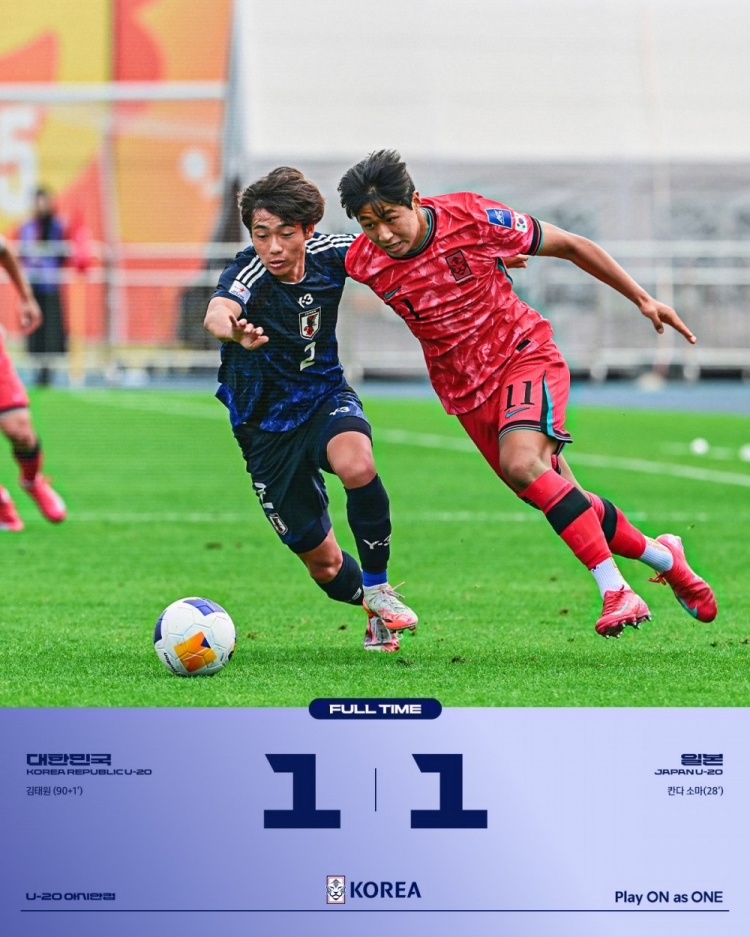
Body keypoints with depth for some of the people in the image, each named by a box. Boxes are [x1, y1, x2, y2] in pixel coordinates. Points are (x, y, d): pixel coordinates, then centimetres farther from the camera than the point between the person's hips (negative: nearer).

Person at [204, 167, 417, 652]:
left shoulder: (330, 254, -13)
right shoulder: (249, 274, -26)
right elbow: (216, 312, -50)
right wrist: (234, 331, -74)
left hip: (325, 397, 1)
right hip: (266, 426, -1)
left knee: (357, 465, -34)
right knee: (323, 562, 5)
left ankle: (378, 588, -14)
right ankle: (374, 613, 37)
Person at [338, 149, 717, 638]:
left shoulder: (471, 216, -20)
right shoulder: (362, 264, -13)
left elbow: (568, 246, -7)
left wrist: (643, 299, -4)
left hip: (525, 354, -4)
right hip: (468, 392, 4)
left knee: (521, 463, -30)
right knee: (562, 499, 6)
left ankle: (616, 591, -27)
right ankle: (662, 555, 31)